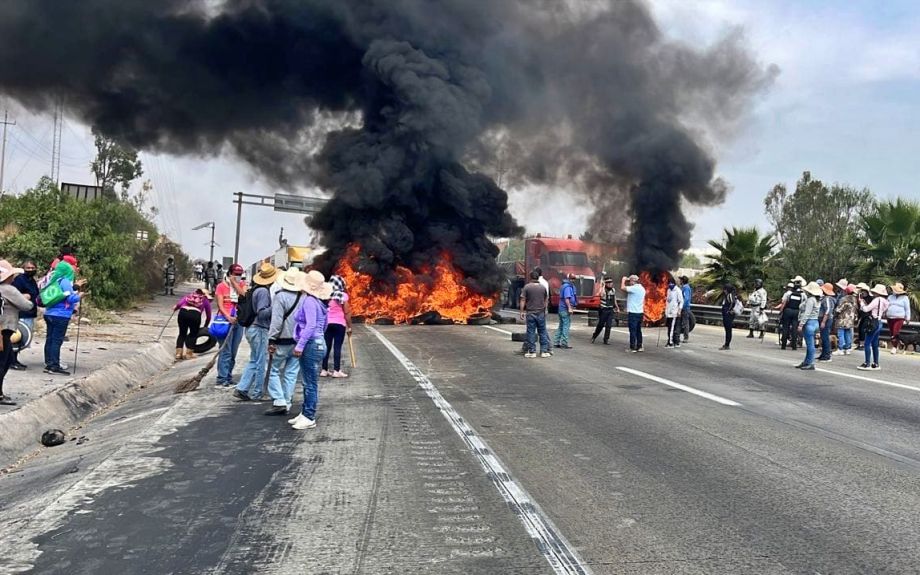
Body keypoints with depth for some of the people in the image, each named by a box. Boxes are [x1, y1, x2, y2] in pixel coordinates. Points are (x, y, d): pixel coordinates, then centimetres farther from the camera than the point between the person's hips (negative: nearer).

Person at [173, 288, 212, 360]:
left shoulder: (189, 296, 31)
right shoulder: (206, 300, 27)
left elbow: (180, 303, 12)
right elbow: (208, 316, 29)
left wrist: (175, 308, 31)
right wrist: (205, 327, 41)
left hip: (183, 312, 2)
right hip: (195, 314, -2)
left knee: (182, 333, 18)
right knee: (193, 334, 16)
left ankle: (178, 353, 19)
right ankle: (188, 353, 16)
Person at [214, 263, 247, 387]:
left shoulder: (242, 284, 13)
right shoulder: (221, 286, 2)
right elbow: (220, 305, -5)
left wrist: (235, 283, -6)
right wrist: (228, 317, -18)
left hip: (239, 321, 5)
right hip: (226, 320, -5)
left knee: (233, 353, 9)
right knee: (225, 352, -9)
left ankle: (228, 378, 17)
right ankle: (222, 379, -8)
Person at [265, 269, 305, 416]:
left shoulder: (280, 296, -11)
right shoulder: (305, 298, 2)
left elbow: (276, 321, -16)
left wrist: (271, 340, -11)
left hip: (283, 341, -4)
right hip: (299, 342, 4)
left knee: (275, 371, 5)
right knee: (291, 373, 10)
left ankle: (279, 402, -3)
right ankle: (287, 404, 13)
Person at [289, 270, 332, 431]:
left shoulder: (309, 301, -15)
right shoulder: (317, 302, 14)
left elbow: (311, 325, -24)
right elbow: (323, 326, 20)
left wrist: (300, 345, -24)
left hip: (311, 345, -10)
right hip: (318, 343, 10)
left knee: (310, 383, -3)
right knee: (308, 383, 17)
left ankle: (309, 418, 4)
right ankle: (305, 413, 26)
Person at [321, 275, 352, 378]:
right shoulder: (343, 295, -6)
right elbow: (347, 313, -6)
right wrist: (349, 327, 2)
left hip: (327, 323, 4)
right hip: (339, 324, -4)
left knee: (327, 347, 9)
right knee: (337, 347, -1)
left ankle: (324, 370, 13)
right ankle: (336, 371, 0)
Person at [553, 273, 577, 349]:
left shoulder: (564, 286, 17)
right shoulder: (567, 287, -14)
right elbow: (567, 298, -23)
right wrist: (569, 308, -24)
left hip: (561, 309, 10)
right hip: (565, 309, -10)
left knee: (561, 326, 13)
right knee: (566, 326, -6)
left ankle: (557, 342, 15)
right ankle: (564, 343, -5)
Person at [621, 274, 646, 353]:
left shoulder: (634, 288, -15)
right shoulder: (642, 288, 13)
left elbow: (622, 288, -22)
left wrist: (623, 280, -5)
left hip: (633, 312, -9)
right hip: (640, 312, 9)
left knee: (633, 331, -5)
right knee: (638, 330, 14)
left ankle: (632, 348, -3)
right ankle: (639, 347, 17)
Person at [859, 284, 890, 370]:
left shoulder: (877, 300, -15)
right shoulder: (883, 301, 13)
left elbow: (866, 309, -15)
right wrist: (865, 304, 10)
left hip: (873, 323, -10)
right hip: (879, 323, 10)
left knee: (867, 344, -7)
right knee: (874, 344, 14)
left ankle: (867, 364, -9)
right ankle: (875, 364, 18)